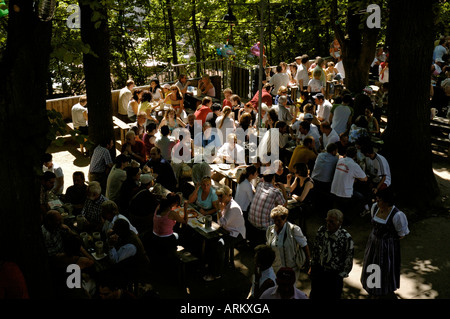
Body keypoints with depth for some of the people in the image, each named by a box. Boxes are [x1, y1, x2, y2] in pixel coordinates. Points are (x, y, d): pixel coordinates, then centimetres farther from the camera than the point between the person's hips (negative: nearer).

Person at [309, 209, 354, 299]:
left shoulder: (346, 238, -23)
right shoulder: (321, 230, -10)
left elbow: (348, 261, -13)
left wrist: (340, 276, -8)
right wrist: (312, 266, 10)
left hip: (334, 274, -4)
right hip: (318, 270, 4)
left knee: (332, 296, 15)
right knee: (314, 296, 21)